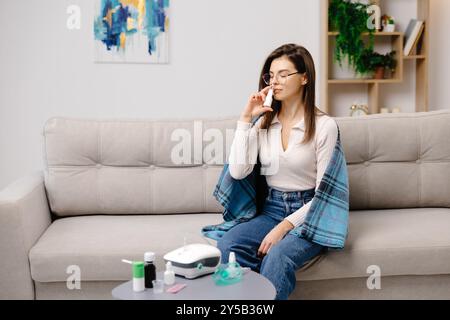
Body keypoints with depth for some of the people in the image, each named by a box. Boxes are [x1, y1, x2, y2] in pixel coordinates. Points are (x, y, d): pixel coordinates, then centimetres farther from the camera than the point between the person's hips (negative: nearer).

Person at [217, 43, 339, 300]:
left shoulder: (324, 125, -7)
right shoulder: (263, 122, 6)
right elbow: (238, 172, -8)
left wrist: (284, 226, -19)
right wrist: (246, 118, -9)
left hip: (309, 214, -4)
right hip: (271, 210, 4)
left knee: (277, 256, -34)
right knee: (227, 245, -25)